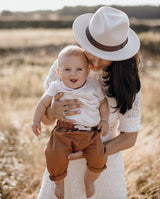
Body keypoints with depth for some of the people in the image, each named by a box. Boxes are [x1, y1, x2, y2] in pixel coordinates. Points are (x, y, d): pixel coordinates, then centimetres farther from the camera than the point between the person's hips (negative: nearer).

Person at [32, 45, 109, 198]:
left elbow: (103, 103, 17)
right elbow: (43, 103, 12)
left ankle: (89, 180, 19)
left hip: (91, 133, 1)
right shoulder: (56, 88, 5)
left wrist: (104, 120, 5)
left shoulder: (94, 87, 6)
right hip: (64, 132, -1)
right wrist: (36, 120, 3)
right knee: (55, 156, -22)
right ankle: (59, 182, 11)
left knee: (98, 157, -16)